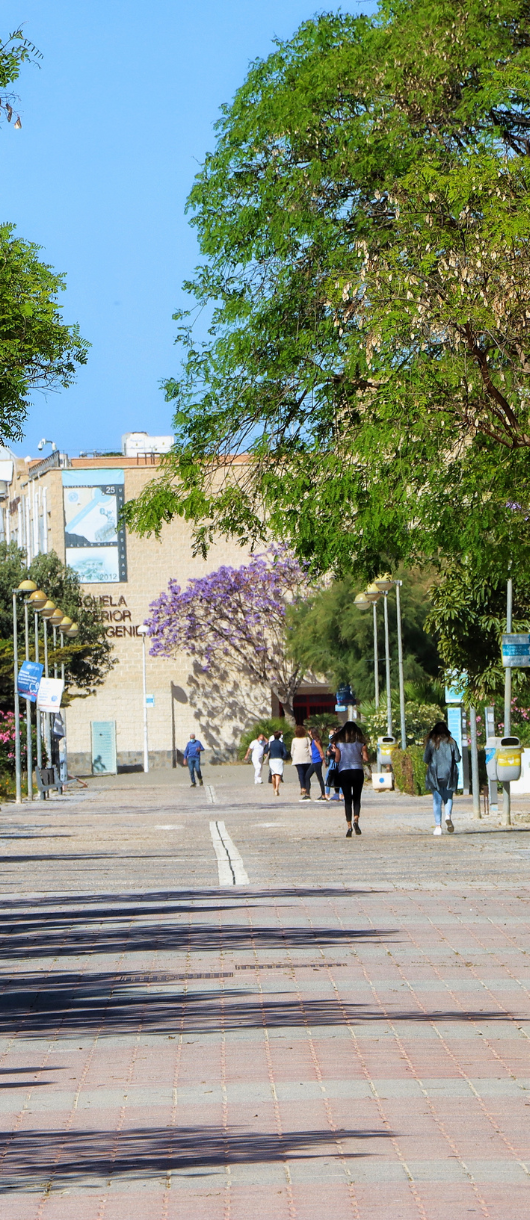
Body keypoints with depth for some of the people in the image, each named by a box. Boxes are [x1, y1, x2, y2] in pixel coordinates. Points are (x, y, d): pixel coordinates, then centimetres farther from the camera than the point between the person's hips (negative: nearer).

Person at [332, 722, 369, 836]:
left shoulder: (339, 742, 2)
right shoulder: (360, 741, 2)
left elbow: (337, 759, 0)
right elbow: (365, 759, -2)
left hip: (343, 772, 0)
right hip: (357, 771, 0)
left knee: (347, 799, 5)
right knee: (357, 798, 9)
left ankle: (349, 825, -4)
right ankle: (356, 819, -14)